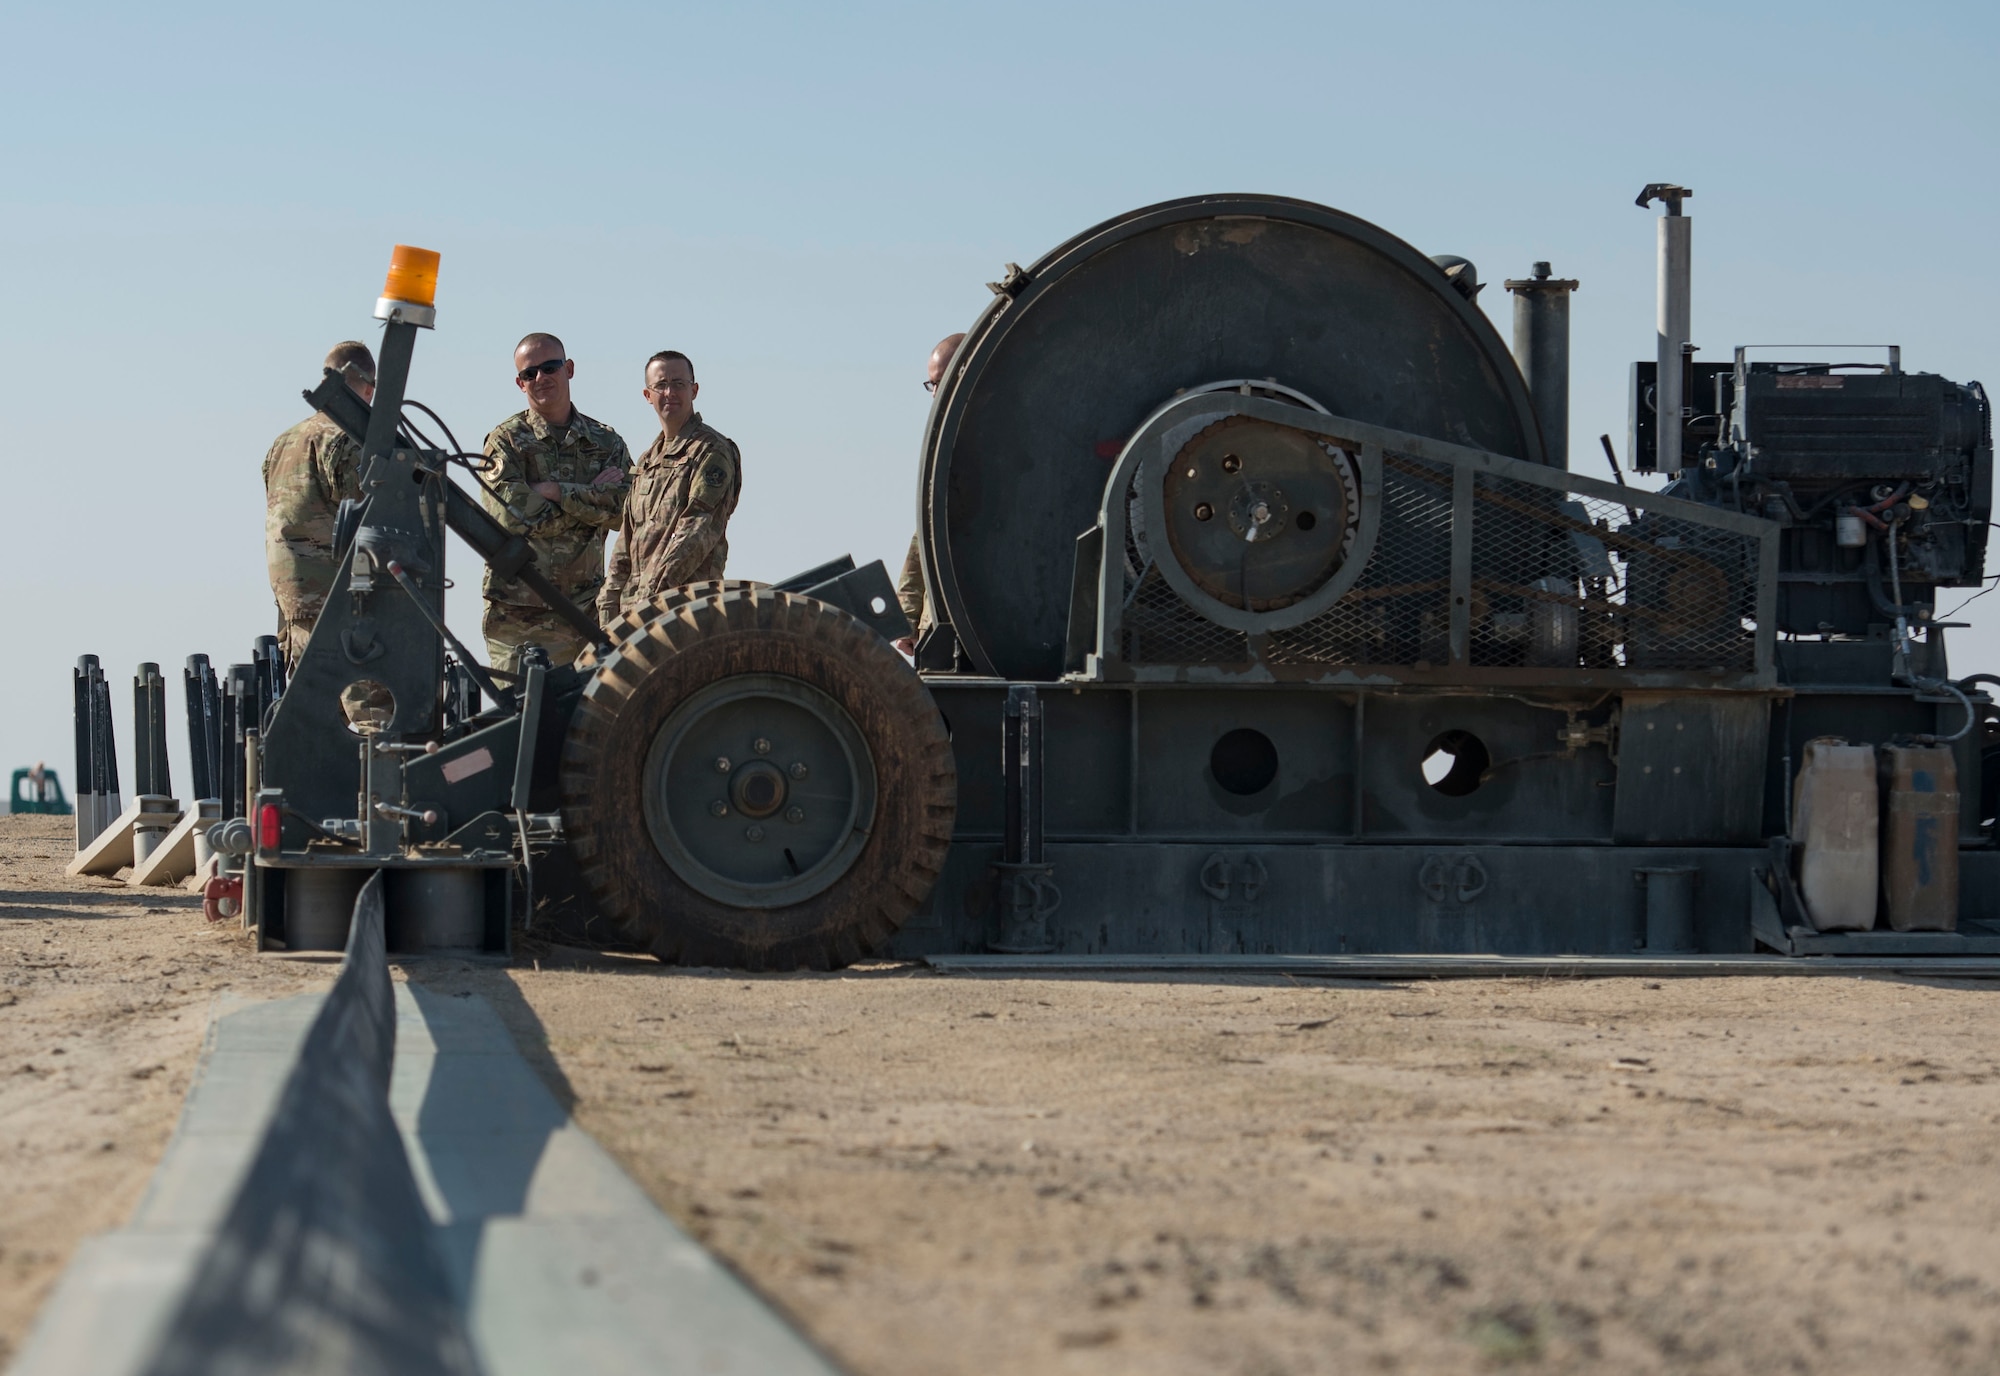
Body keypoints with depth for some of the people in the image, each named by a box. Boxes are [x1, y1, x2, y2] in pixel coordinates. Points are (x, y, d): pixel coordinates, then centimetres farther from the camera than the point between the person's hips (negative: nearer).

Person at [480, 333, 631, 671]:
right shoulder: (506, 440, 2)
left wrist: (555, 491, -13)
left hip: (583, 606, 2)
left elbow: (622, 507, -6)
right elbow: (512, 515, -12)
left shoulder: (606, 443, 11)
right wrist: (591, 496, -7)